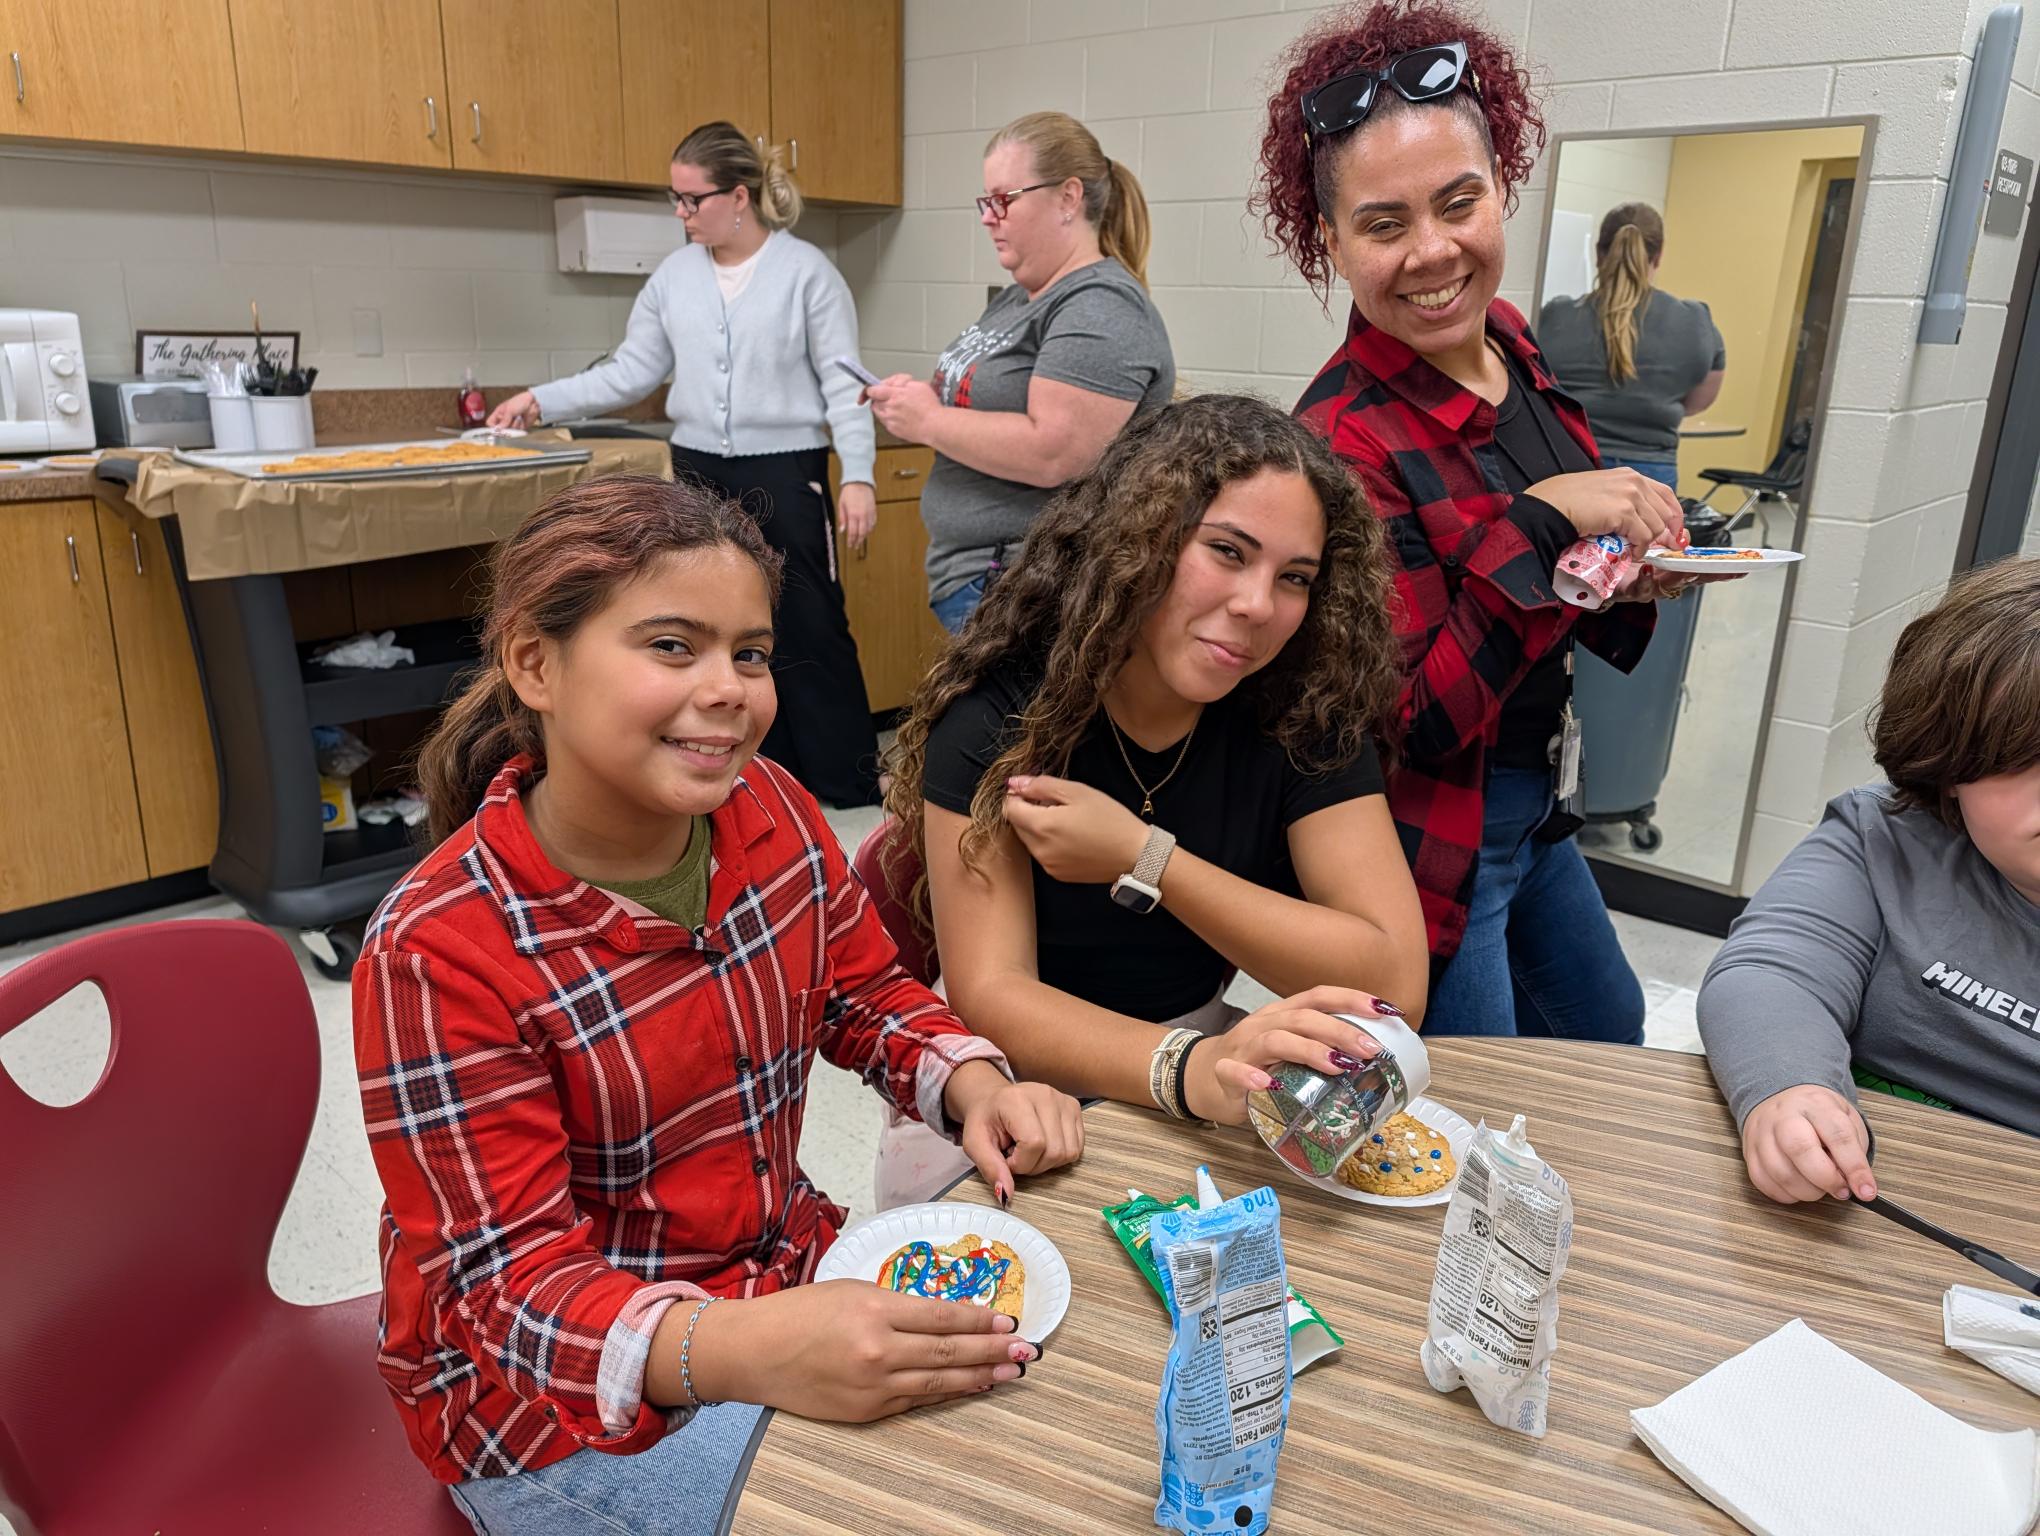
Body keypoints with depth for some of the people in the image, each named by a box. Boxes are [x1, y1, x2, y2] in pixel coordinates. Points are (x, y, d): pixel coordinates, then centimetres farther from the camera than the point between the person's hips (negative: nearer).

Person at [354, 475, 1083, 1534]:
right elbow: (512, 1284, -24)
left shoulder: (771, 812, -9)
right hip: (556, 1396, -5)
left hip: (785, 1279, 6)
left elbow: (867, 993, 6)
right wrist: (735, 1354, -43)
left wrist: (974, 1087, -16)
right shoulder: (436, 954, -25)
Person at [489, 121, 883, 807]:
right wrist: (540, 400, 4)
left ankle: (850, 790, 9)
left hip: (784, 475, -5)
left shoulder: (806, 272, -4)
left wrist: (858, 475, -13)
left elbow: (843, 382, -6)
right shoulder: (674, 275, 8)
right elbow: (629, 373, 11)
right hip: (698, 475, 5)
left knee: (810, 633, -3)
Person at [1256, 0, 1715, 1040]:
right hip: (1431, 835, -8)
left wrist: (1627, 576, -8)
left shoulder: (1509, 343, -2)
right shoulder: (1342, 440, -27)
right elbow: (1410, 723, -27)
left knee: (1608, 1035, 30)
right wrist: (1542, 521, -31)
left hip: (1535, 803, 9)